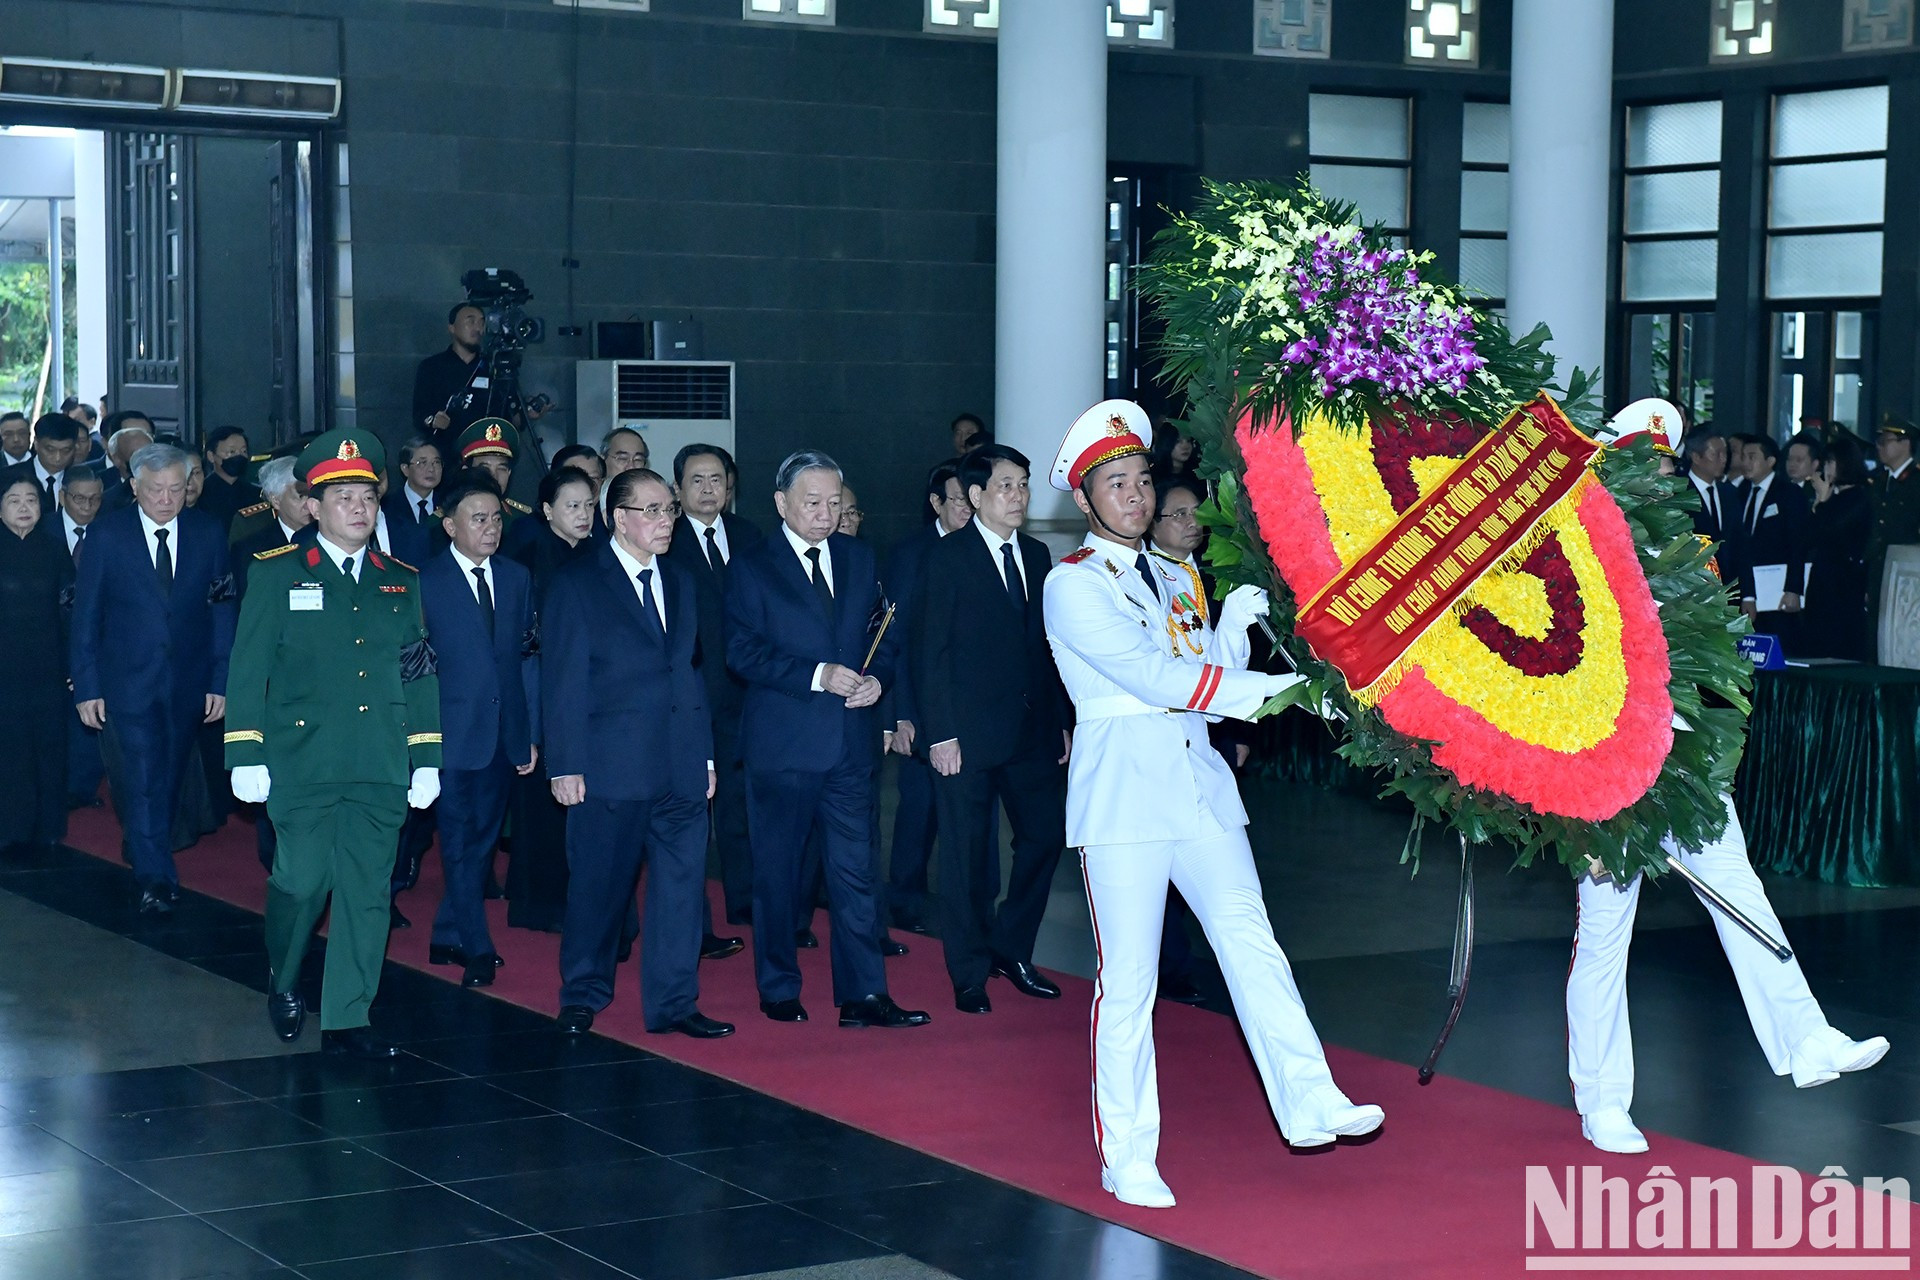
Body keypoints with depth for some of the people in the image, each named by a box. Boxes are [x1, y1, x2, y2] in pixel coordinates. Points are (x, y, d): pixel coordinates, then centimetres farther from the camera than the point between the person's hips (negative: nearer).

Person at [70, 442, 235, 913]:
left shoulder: (208, 533, 1)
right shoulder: (107, 534, -5)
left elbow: (222, 611, 3)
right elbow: (85, 617, -2)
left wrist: (221, 680, -2)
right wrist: (86, 687, -6)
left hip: (188, 684, 2)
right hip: (127, 682, -2)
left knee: (168, 780, 13)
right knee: (141, 781, -6)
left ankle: (145, 852, 33)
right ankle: (156, 879, 0)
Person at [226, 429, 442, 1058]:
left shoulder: (402, 582, 13)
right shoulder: (277, 574, 3)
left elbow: (421, 675, 13)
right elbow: (248, 669, 0)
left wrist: (426, 759, 8)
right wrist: (245, 756, -6)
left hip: (382, 767, 3)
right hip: (303, 762, -3)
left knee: (367, 889, 1)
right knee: (302, 881, -3)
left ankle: (346, 1019, 8)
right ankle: (283, 980, 27)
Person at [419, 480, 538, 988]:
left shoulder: (517, 577, 9)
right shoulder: (425, 582, -5)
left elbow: (528, 655, 11)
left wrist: (531, 731, 8)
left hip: (505, 732, 5)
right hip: (453, 732, -5)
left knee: (482, 840, 11)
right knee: (460, 843, -3)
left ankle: (449, 937, 24)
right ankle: (476, 950, 0)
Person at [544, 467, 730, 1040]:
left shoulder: (678, 582, 15)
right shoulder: (576, 583, -3)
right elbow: (562, 681, -6)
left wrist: (705, 752, 11)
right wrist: (565, 765, -10)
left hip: (680, 766, 5)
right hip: (610, 765, -5)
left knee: (681, 883, 3)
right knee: (599, 886, 5)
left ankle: (673, 1002, 11)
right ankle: (582, 997, 20)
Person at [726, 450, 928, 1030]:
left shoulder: (858, 558, 11)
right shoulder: (751, 568, -2)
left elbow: (882, 631, 14)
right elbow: (743, 652, -11)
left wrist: (876, 676, -7)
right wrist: (817, 676, -19)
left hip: (851, 741, 3)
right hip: (781, 742, -3)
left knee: (855, 870, 1)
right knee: (777, 872, 7)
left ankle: (863, 996, 3)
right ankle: (779, 991, 19)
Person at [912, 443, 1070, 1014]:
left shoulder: (1037, 556, 12)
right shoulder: (946, 559, -5)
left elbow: (1047, 645, 15)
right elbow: (929, 651, -7)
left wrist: (1060, 720, 10)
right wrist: (940, 731, -13)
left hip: (1033, 729, 5)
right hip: (969, 731, -5)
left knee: (1046, 835, 5)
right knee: (968, 854, 2)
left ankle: (1010, 948, 22)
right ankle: (970, 974, 12)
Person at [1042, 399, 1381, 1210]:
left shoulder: (1169, 577, 18)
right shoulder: (1072, 585, -5)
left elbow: (1206, 678, 13)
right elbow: (1155, 677, -16)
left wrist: (1235, 623, -5)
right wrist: (1276, 688, -18)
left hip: (1198, 779, 6)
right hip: (1123, 788, -6)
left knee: (1252, 944, -4)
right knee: (1128, 976, -3)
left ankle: (1308, 1105, -5)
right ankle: (1127, 1159, 4)